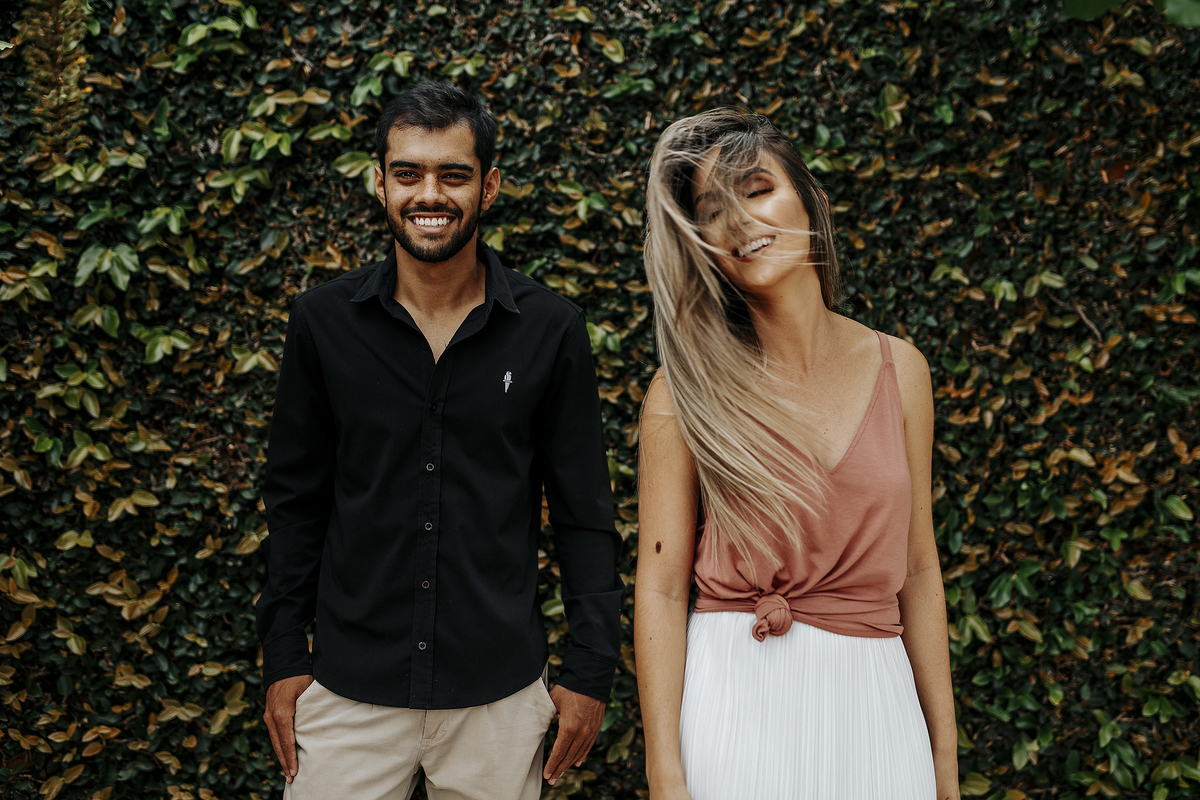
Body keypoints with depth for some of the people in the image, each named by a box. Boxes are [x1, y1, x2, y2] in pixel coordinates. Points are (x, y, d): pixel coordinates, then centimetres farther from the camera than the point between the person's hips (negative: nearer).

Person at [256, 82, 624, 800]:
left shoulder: (550, 329, -5)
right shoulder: (324, 321, -2)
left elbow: (585, 514, 0)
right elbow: (298, 499, 5)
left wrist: (591, 671, -2)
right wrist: (284, 658, 3)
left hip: (500, 693, 0)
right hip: (350, 688, 1)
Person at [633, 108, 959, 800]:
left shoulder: (898, 369, 3)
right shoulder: (688, 388, -5)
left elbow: (917, 569, 6)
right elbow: (661, 588, -6)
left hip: (875, 701, 3)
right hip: (735, 700, -2)